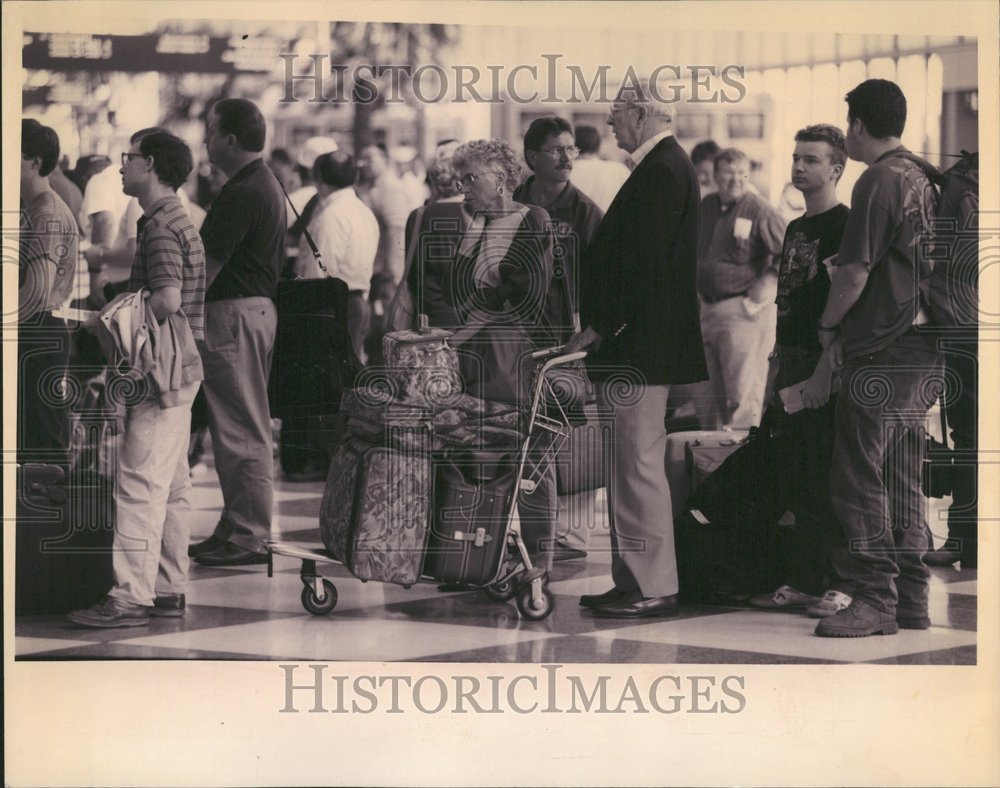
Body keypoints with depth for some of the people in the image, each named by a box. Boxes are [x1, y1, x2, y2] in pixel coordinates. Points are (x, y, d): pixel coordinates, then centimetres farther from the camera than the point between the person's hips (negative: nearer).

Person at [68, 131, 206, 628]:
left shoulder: (160, 226, -14)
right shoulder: (175, 220, 18)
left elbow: (167, 300, -23)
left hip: (163, 371, -10)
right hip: (176, 369, 10)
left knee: (139, 484, -10)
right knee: (172, 485, 11)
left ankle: (130, 597, -11)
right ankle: (168, 590, 15)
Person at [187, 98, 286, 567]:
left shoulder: (242, 194, -18)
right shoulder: (265, 184, 15)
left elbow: (207, 266, -19)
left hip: (234, 313, -11)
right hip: (256, 305, 11)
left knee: (241, 431, -6)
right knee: (246, 428, 14)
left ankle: (247, 537, -3)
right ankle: (238, 528, 20)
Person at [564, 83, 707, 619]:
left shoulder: (663, 170, -14)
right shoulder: (659, 167, 18)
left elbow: (645, 263, -20)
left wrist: (599, 328, -16)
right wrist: (599, 328, 17)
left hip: (639, 347, -11)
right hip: (629, 348, 11)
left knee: (639, 465, -7)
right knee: (627, 467, 13)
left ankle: (654, 589, -2)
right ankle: (632, 581, 19)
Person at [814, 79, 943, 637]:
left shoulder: (879, 180, -12)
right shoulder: (923, 179, 15)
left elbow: (856, 270, -15)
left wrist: (830, 325, 0)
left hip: (882, 350, -9)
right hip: (922, 349, 9)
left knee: (859, 477, -6)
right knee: (904, 479, 12)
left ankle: (875, 601, -7)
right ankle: (912, 601, 15)